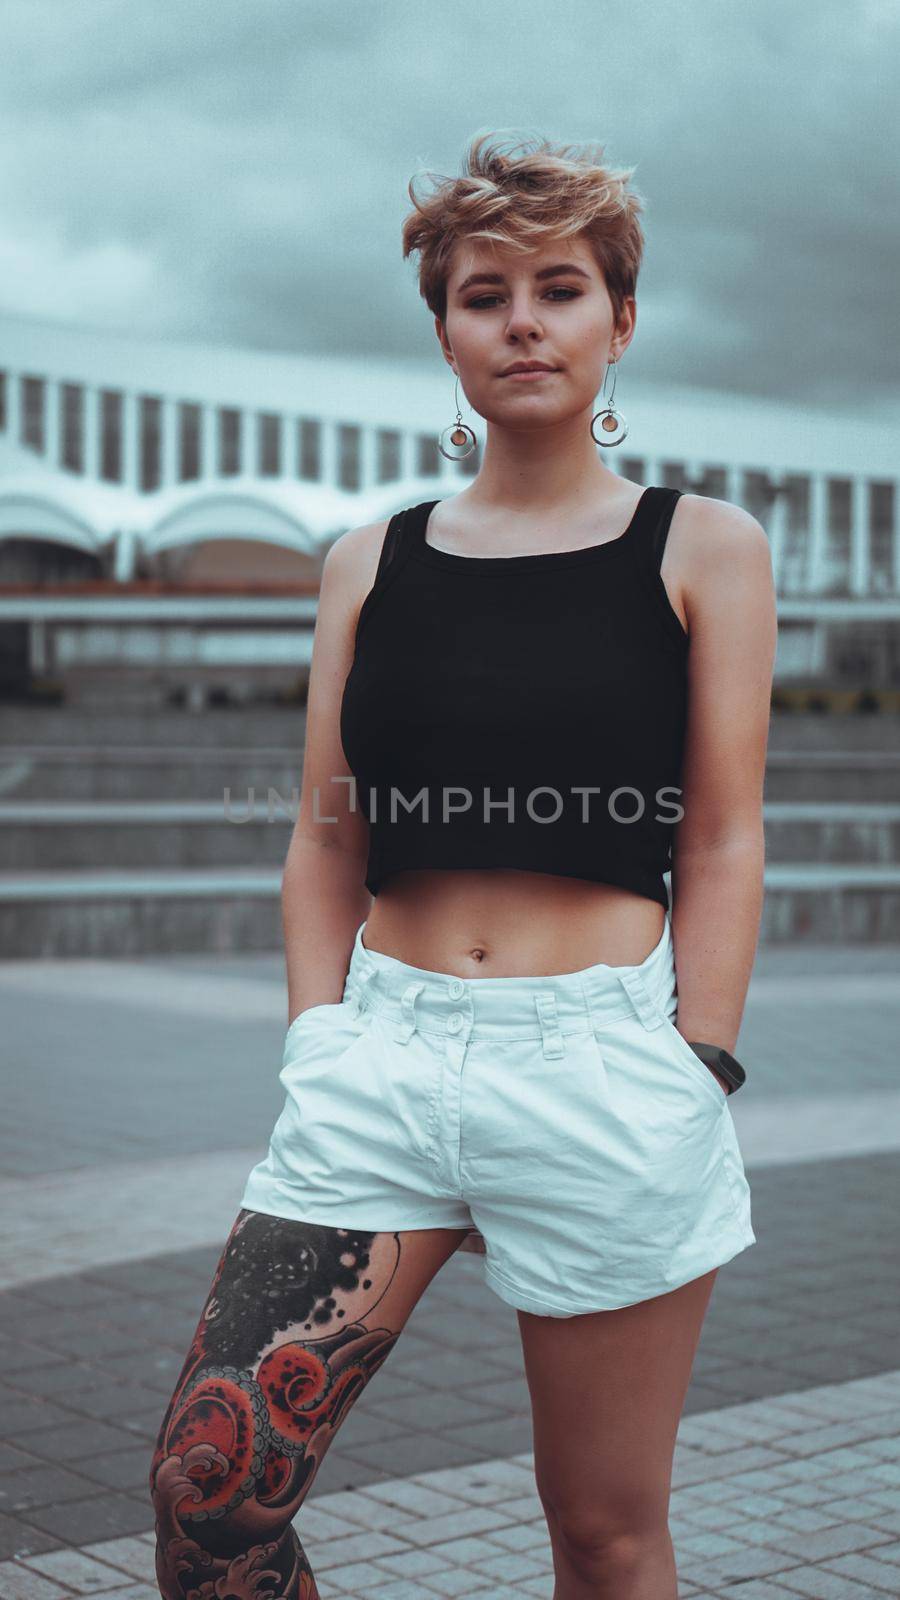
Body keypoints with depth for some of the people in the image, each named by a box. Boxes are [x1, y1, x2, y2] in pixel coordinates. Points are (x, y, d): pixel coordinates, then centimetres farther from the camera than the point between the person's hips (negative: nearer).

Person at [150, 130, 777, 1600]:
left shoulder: (702, 549, 5)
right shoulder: (370, 563, 12)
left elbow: (722, 844, 1)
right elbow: (326, 835, 12)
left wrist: (692, 1084, -6)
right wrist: (322, 1057, 3)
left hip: (604, 1058, -2)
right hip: (385, 1048, 3)